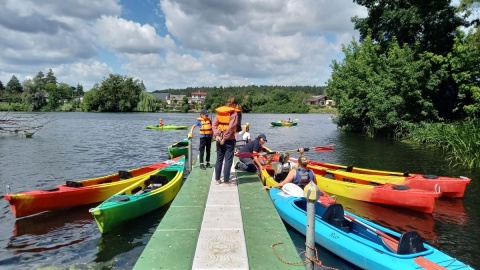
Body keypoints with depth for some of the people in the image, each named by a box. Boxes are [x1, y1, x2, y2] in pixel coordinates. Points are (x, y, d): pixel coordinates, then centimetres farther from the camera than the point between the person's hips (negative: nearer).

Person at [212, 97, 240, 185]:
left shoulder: (219, 112, 7)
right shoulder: (233, 113, -9)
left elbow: (214, 124, 1)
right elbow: (230, 127, -18)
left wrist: (217, 135, -4)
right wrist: (225, 138, -14)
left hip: (219, 139, 6)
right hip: (229, 140, -6)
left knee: (219, 159, 15)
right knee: (228, 160, 2)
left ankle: (217, 179, 21)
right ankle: (226, 180, 5)